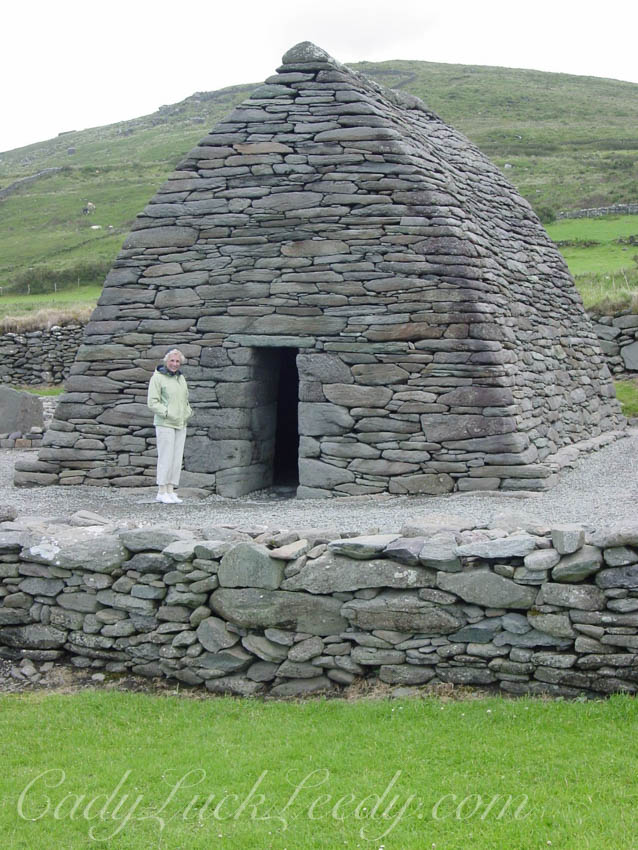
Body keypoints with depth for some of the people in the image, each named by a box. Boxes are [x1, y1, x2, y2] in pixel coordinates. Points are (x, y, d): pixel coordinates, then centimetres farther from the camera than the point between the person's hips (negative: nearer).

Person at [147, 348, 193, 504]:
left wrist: (188, 412, 9)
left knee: (177, 458, 5)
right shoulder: (157, 377, -5)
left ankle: (171, 491, 10)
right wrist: (167, 413, -16)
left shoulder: (181, 378, 16)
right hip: (164, 423, -7)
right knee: (166, 457, -8)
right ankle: (162, 492, -2)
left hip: (180, 424, 7)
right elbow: (152, 402, -9)